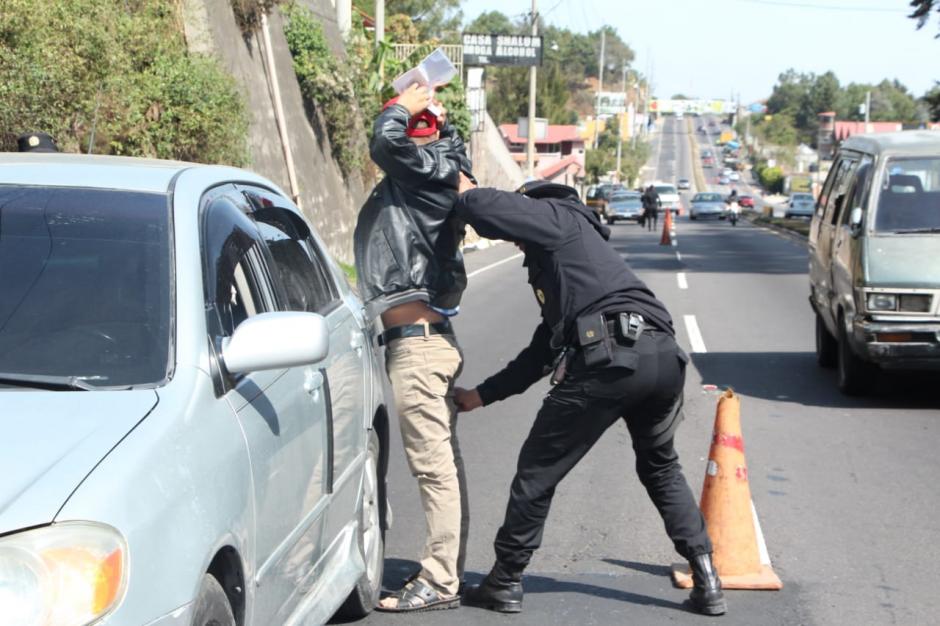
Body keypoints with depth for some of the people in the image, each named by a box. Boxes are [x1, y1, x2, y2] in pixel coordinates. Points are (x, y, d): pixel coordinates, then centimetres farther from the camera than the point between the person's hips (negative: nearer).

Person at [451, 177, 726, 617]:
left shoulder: (559, 217, 13)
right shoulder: (561, 260, 37)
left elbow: (495, 212, -6)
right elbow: (540, 354, 38)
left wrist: (465, 193, 16)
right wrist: (482, 395, 41)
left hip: (610, 357, -9)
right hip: (664, 355, 9)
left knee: (537, 470, 6)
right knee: (661, 470, 27)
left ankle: (505, 582, 15)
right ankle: (707, 580, 20)